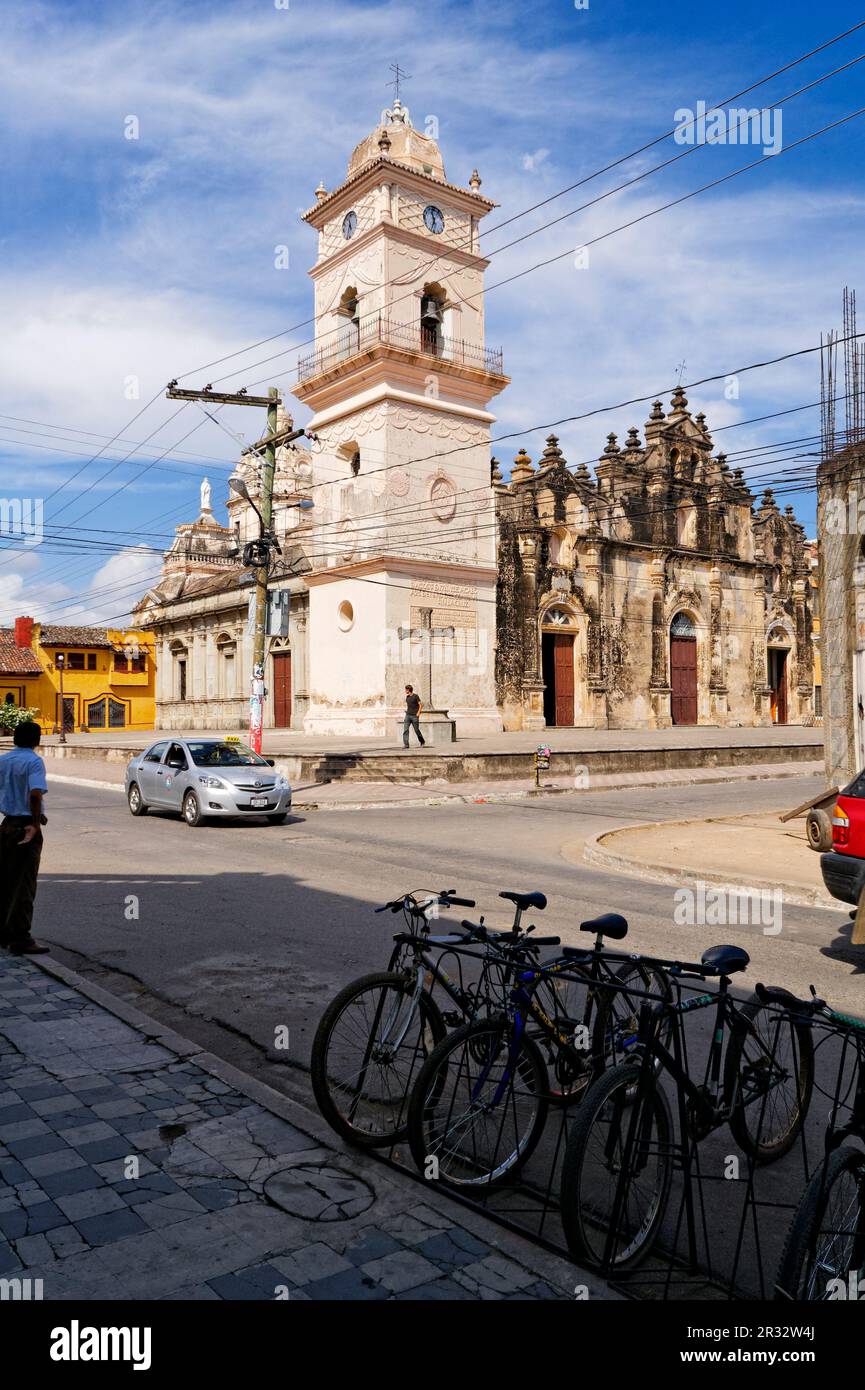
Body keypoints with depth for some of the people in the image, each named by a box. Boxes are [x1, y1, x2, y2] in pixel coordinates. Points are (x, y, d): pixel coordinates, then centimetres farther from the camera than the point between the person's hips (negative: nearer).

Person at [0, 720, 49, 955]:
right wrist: (36, 825, -20)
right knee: (24, 885, -2)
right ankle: (20, 939, -1)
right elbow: (35, 794, -27)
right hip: (26, 826, -7)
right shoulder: (34, 761, -13)